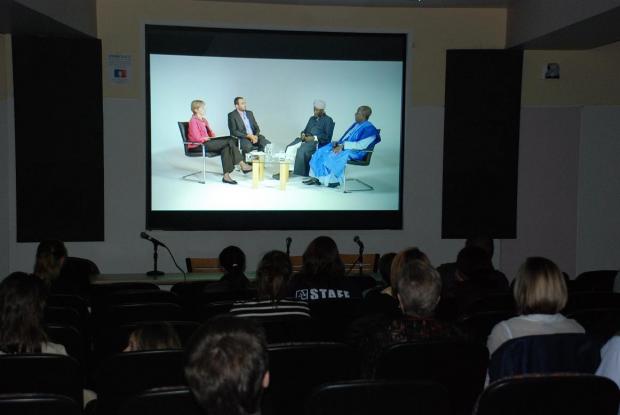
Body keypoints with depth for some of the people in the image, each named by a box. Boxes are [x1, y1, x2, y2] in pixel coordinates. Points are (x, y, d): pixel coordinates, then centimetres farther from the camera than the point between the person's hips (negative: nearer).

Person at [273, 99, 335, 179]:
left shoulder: (328, 120, 3)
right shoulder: (312, 118, 25)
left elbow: (328, 136, -7)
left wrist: (314, 138, -16)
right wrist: (303, 134, 1)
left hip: (317, 142, -7)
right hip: (306, 139, 7)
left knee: (302, 150, -34)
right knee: (290, 147, -19)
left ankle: (297, 174, -30)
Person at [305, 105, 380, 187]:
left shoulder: (369, 129, -14)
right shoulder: (356, 124, 16)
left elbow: (361, 145, -23)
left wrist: (343, 146, -21)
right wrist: (338, 143, 0)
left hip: (354, 152, -9)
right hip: (343, 147, 9)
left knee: (333, 156, -31)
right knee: (321, 152, -5)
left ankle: (333, 180, -16)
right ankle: (315, 177, -8)